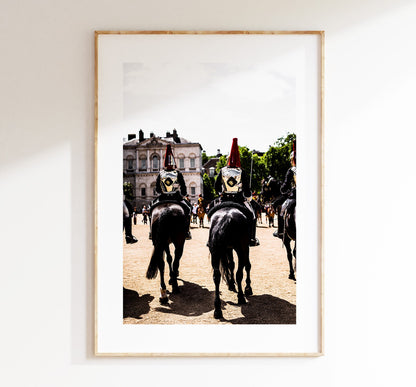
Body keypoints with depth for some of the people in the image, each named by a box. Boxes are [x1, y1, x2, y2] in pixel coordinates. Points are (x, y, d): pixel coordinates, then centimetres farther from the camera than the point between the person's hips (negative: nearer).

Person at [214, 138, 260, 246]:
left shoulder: (222, 171, -2)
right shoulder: (241, 172, -9)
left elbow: (216, 187, 5)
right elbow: (246, 189, -6)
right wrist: (248, 198, 12)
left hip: (225, 200, 2)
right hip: (239, 199, -2)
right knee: (252, 215, 16)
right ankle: (252, 239, 12)